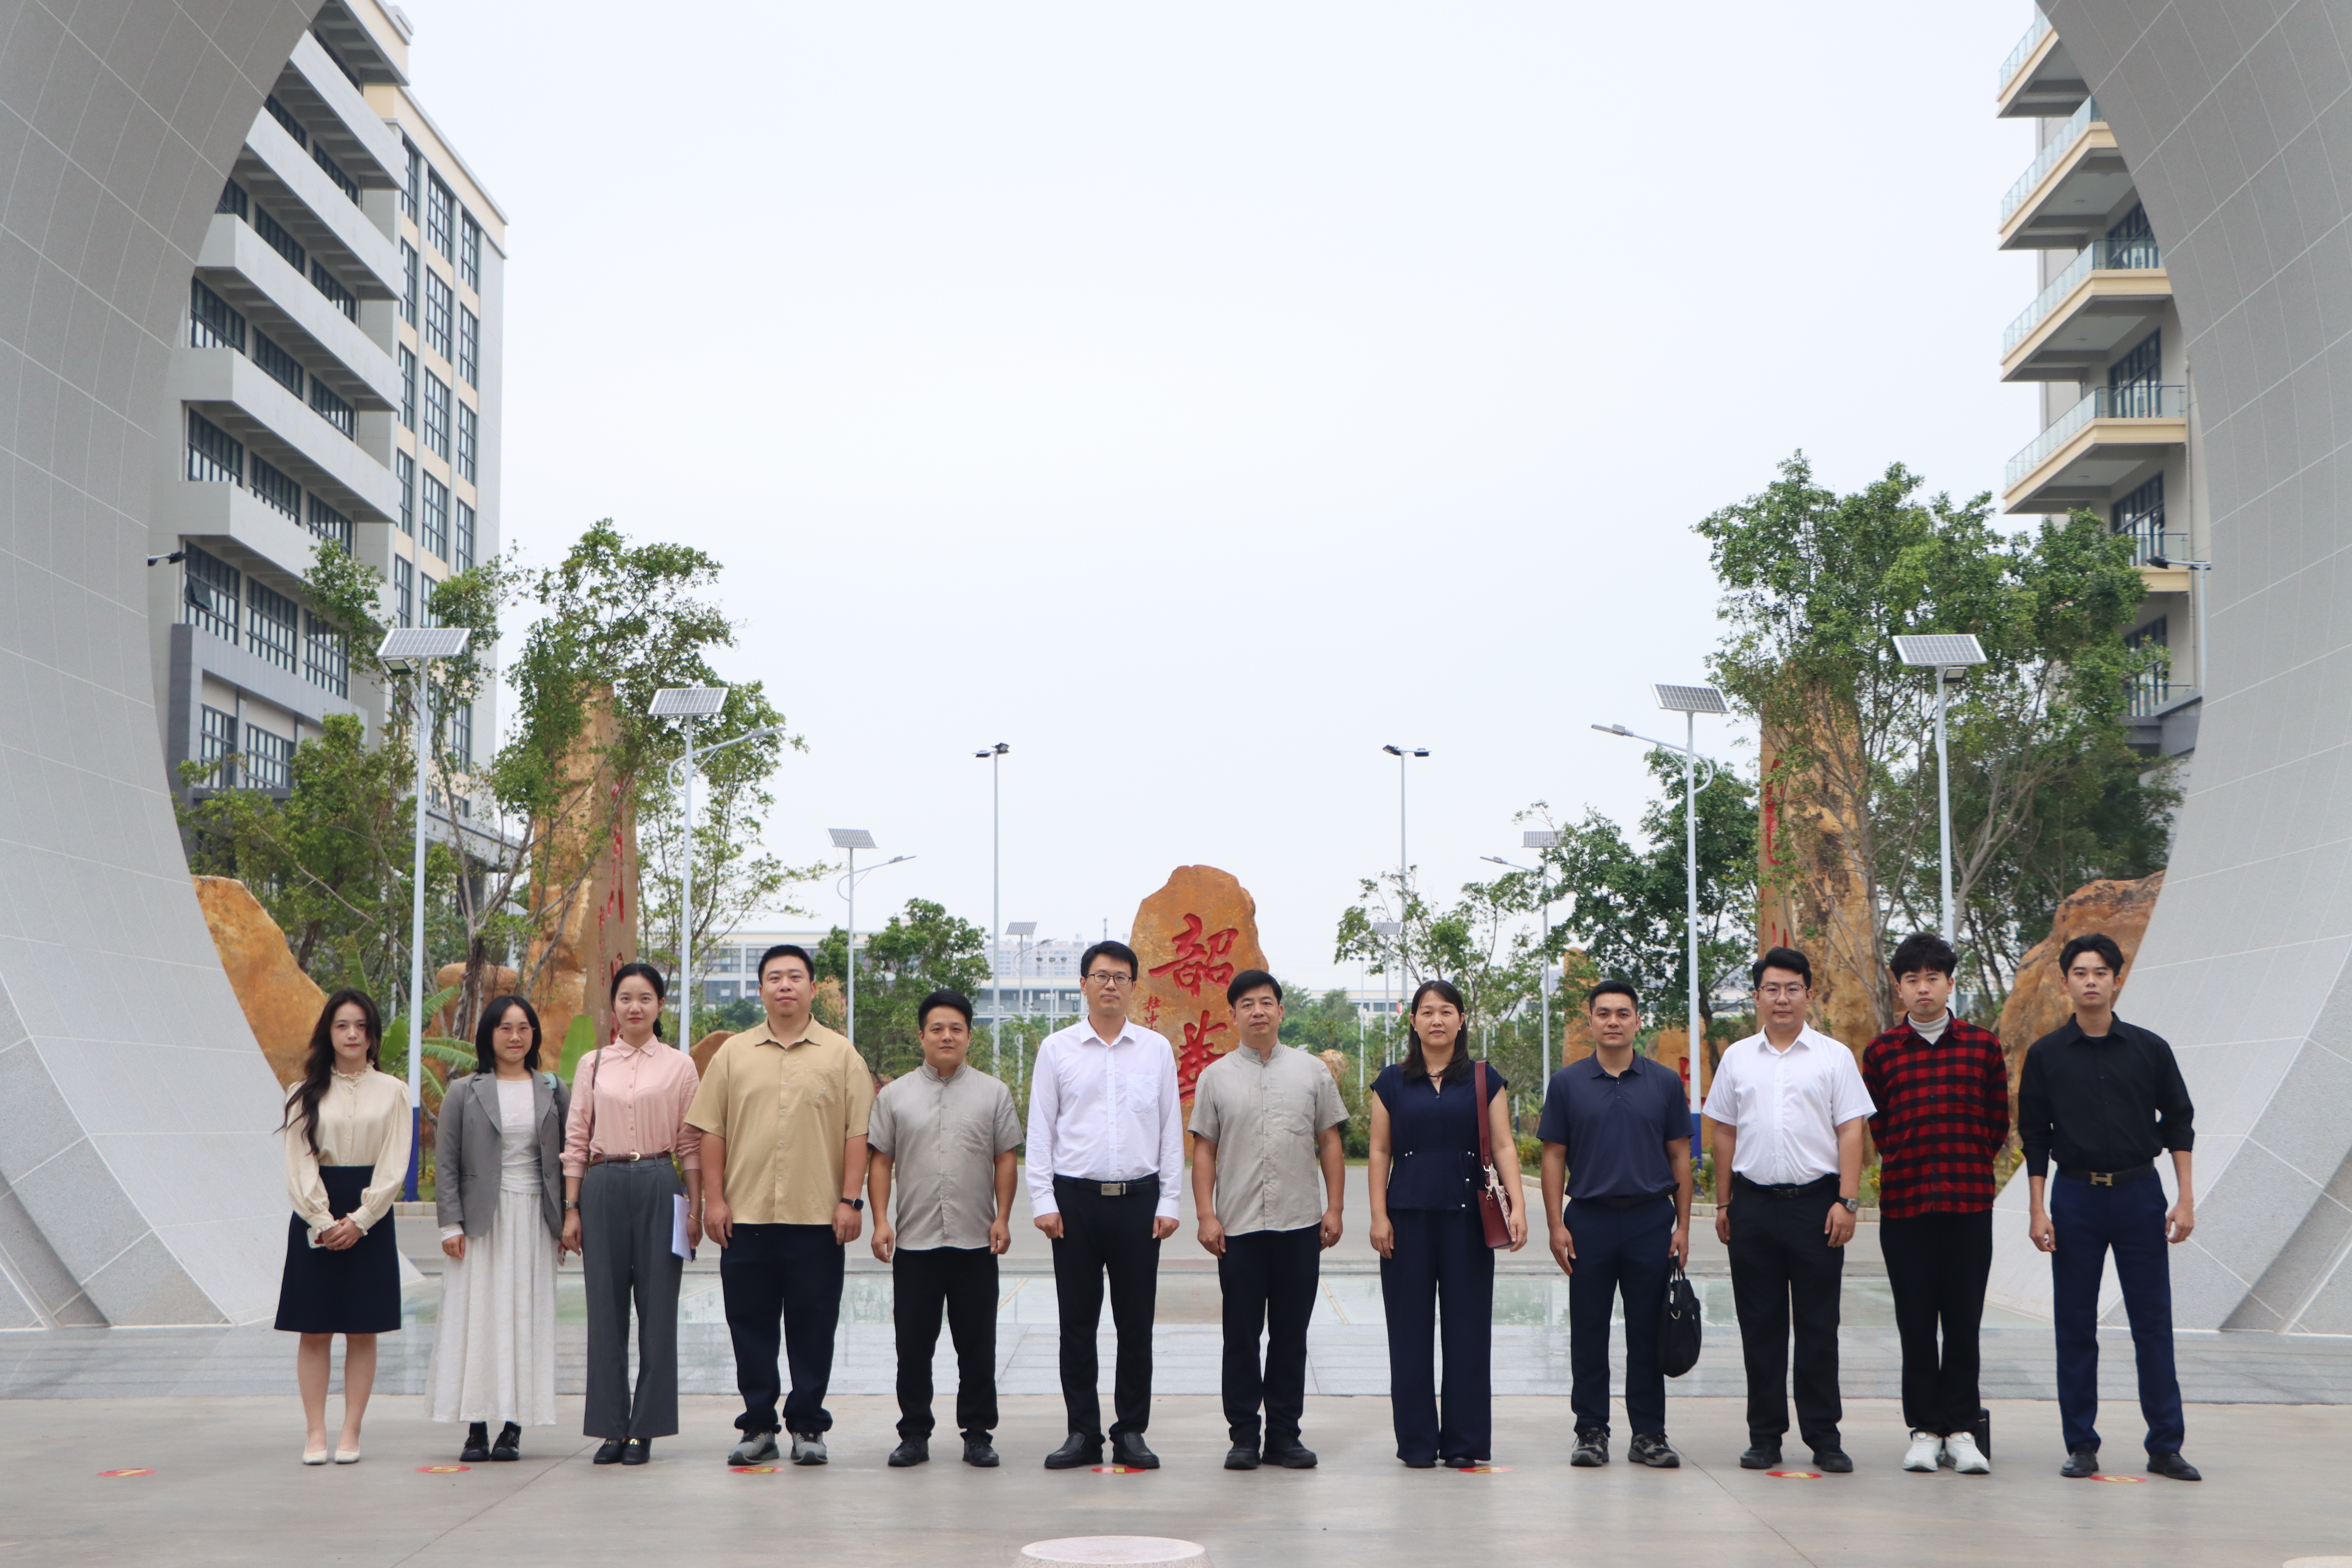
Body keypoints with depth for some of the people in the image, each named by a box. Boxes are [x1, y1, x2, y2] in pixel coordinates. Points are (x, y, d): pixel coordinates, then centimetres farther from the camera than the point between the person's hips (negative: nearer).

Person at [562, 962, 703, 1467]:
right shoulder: (592, 1065, 10)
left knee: (658, 1306, -2)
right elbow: (576, 1140, 10)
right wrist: (571, 1208, 4)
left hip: (659, 1186, -1)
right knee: (605, 1307, 1)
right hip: (603, 1187, 1)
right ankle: (611, 1428, 8)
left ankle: (645, 1428, 5)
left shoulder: (679, 1066, 7)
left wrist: (696, 1208, 1)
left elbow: (691, 1142, 7)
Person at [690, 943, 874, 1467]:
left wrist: (851, 1200, -6)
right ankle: (758, 1425, 14)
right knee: (750, 1324, 5)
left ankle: (807, 1427, 12)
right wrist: (714, 1199, 0)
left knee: (813, 1326, 2)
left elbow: (857, 1133, 2)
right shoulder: (734, 1053, 10)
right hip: (746, 1214, 2)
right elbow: (712, 1130, 8)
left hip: (818, 1217, -1)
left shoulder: (841, 1055, 5)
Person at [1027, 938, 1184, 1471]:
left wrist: (1168, 1202, 2)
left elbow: (1171, 1129, 9)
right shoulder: (1057, 1049, 6)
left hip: (1138, 1197, 1)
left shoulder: (1157, 1049, 8)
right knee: (1077, 1321, 3)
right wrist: (1043, 1201, -3)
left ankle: (1132, 1432, 12)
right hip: (1075, 1197, -1)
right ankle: (1082, 1433, 10)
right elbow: (1040, 1129, 5)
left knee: (1136, 1322, 3)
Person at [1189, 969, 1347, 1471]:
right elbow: (1204, 1150, 4)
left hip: (1300, 1223, 1)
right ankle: (1243, 1435, 10)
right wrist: (1206, 1216, -4)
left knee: (1291, 1335, 5)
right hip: (1238, 1226, -1)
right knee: (1241, 1336, 2)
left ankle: (1284, 1434, 13)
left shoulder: (1312, 1072, 8)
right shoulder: (1215, 1078, 6)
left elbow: (1330, 1143, 9)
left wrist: (1335, 1208, 2)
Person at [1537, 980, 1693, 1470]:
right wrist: (1557, 1226, -4)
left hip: (1651, 1220, 0)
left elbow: (1680, 1155, 7)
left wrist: (1683, 1224, 1)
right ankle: (1591, 1433, 12)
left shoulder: (1664, 1082, 6)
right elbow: (1554, 1157, 4)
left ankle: (1649, 1434, 12)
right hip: (1589, 1221, 0)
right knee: (1589, 1333, 4)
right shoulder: (1567, 1084, 4)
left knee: (1648, 1333, 4)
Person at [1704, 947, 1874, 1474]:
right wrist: (1723, 1203, 10)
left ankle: (1824, 1435, 8)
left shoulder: (1834, 1057, 4)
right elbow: (1724, 1133, 14)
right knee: (1760, 1326, 5)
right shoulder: (1738, 1058, 11)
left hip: (1816, 1200, -2)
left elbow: (1851, 1132, 0)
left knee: (1818, 1325, 1)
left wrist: (1847, 1201, -9)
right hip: (1754, 1201, 2)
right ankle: (1765, 1435, 11)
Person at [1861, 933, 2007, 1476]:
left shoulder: (1983, 1045, 6)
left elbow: (1998, 1123, 10)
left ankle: (1961, 1431, 10)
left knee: (1964, 1323, 2)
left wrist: (1964, 1164, 6)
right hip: (1903, 1204, 0)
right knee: (1916, 1324, 3)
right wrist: (1909, 1161, 4)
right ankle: (1925, 1430, 10)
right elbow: (1874, 1128, 12)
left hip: (1970, 1201, 0)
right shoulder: (1882, 1052, 5)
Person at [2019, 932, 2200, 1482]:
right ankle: (2081, 1446, 11)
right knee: (2075, 1325, 3)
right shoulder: (2046, 1055, 1)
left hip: (2139, 1193, 0)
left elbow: (2178, 1122, 6)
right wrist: (2037, 1210, -1)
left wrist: (2186, 1199, -1)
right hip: (2075, 1195, 0)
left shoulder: (2149, 1050, 2)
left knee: (2153, 1322, 1)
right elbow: (2034, 1136, 4)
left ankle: (2166, 1445, 7)